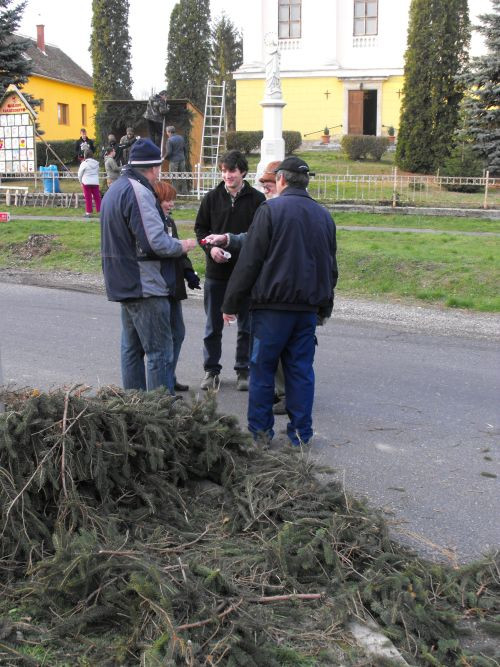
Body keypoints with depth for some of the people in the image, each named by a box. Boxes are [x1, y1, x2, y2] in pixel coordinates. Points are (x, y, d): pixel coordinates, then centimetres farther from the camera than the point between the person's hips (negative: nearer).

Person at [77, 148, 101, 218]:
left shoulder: (84, 163, -10)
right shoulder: (96, 163, 4)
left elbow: (80, 174, -2)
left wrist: (81, 182, 13)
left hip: (86, 183, -4)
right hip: (95, 182, 4)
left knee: (88, 198, 1)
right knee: (97, 197, 7)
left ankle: (88, 212, 3)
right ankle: (100, 210, 5)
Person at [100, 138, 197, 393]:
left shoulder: (114, 190, 14)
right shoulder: (139, 192, -17)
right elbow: (156, 242, -25)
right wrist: (182, 245, -7)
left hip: (125, 284, 10)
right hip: (146, 286, -10)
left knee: (132, 348, 16)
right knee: (159, 352, -6)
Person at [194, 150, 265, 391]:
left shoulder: (256, 199, -3)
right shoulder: (212, 198, 3)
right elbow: (200, 228, 8)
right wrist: (210, 247, -10)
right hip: (216, 271, 2)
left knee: (247, 326, 8)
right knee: (213, 326, 9)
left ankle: (243, 371, 21)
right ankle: (211, 370, 22)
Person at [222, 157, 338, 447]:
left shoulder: (270, 210, -8)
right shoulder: (324, 215, 12)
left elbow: (249, 262, -10)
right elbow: (331, 266, 18)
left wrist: (231, 303, -4)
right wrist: (325, 307, 25)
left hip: (273, 305, -5)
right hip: (309, 307, 5)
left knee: (263, 368, 5)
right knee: (301, 369, 10)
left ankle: (260, 430, 12)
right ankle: (301, 433, 14)